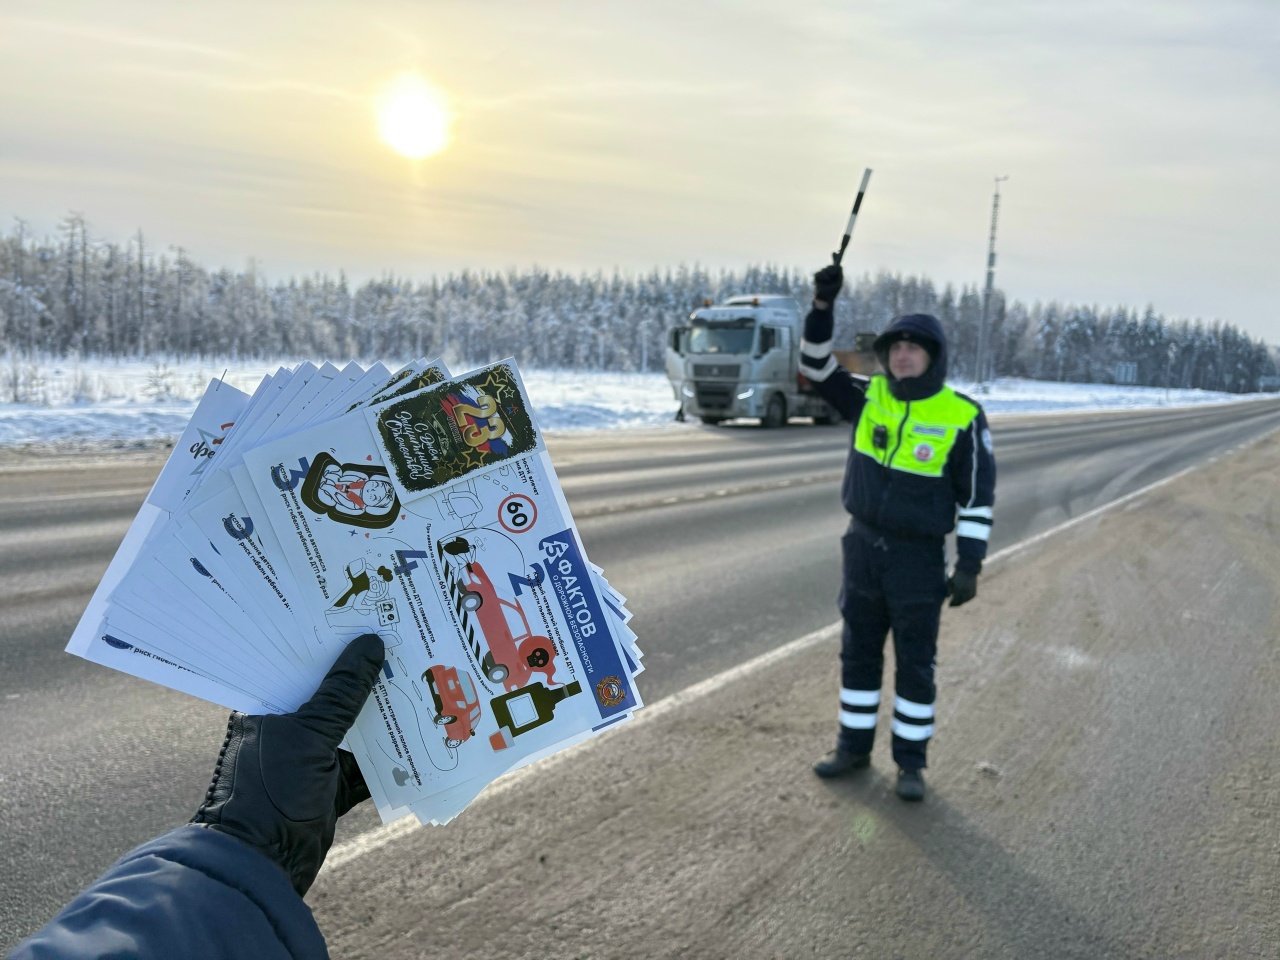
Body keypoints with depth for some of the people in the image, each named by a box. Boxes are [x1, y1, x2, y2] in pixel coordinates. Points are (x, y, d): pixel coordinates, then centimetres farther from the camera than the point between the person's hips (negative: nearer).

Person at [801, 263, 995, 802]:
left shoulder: (961, 417, -12)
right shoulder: (871, 397, 0)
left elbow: (978, 496, -9)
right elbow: (815, 366, -2)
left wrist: (970, 567, -13)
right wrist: (823, 304, -15)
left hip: (920, 557, -4)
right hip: (863, 546, 4)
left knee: (915, 662, 4)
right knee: (858, 652, 12)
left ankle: (910, 763, 20)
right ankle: (854, 748, 28)